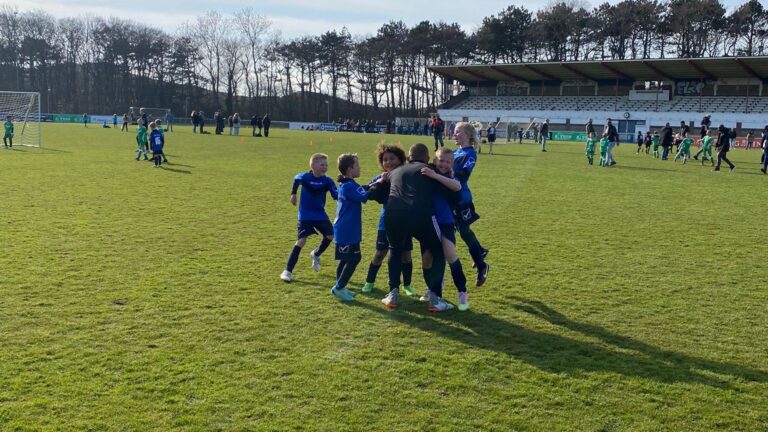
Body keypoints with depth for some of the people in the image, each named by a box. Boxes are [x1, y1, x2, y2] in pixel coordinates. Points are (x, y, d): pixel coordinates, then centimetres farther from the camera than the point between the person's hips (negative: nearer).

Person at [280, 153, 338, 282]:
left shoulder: (327, 181, -8)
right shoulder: (305, 177, -13)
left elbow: (336, 195, -18)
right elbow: (296, 179, 10)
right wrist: (293, 194, 14)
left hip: (320, 215, 4)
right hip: (305, 216, -4)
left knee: (330, 235, -6)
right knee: (301, 241, -13)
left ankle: (316, 255, 27)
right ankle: (287, 271, -6)